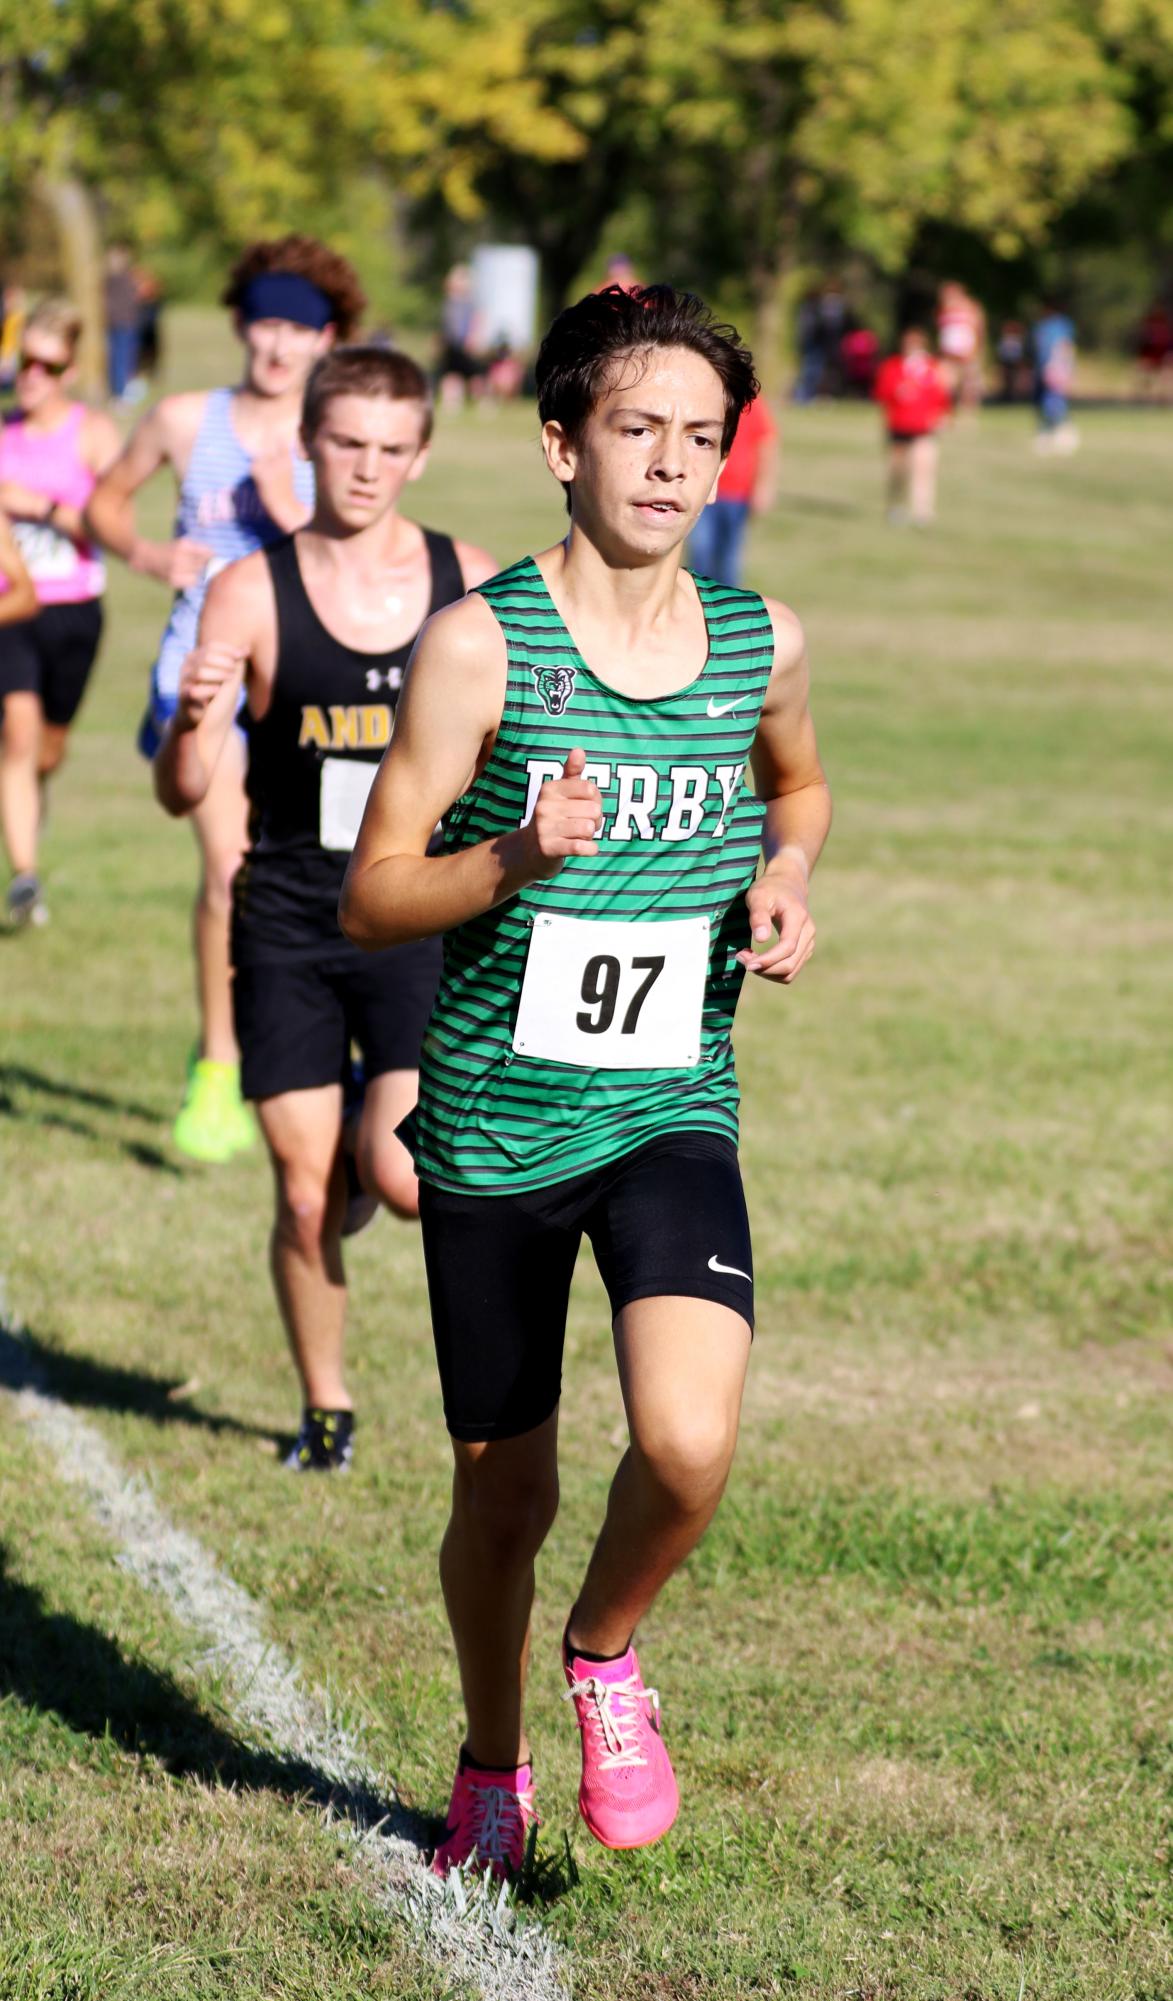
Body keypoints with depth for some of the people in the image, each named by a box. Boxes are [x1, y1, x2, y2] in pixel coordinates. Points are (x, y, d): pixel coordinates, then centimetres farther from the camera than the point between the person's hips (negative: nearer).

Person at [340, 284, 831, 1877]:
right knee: (504, 1496, 10)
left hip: (673, 1113, 1)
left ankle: (607, 1655, 10)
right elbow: (368, 898, -8)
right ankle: (492, 1766, 39)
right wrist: (516, 861, -26)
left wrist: (787, 879, 4)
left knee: (690, 1445, -22)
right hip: (493, 1129, -1)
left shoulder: (762, 645, 1)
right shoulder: (479, 644, -10)